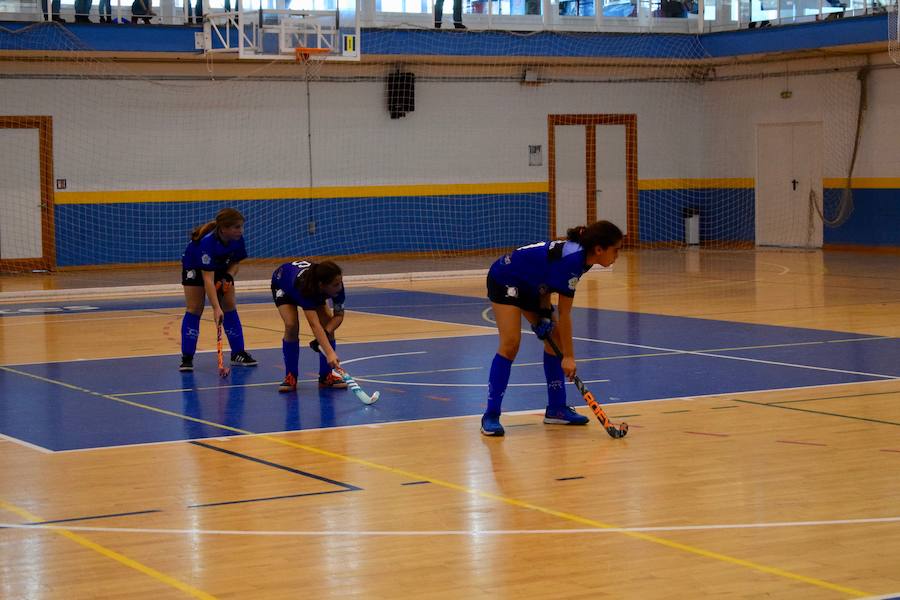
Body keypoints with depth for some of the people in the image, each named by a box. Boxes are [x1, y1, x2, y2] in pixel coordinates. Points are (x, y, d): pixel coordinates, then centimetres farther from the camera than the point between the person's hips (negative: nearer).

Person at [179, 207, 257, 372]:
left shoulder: (237, 239, -25)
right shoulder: (207, 242, -42)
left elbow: (236, 262, -5)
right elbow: (208, 279, -45)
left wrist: (228, 277, -26)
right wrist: (216, 308, -50)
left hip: (221, 268, 5)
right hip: (195, 267, -5)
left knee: (230, 306, -2)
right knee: (195, 308, -12)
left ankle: (238, 354, 4)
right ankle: (187, 358, -8)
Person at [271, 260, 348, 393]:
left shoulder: (337, 285, -35)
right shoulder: (304, 286, -48)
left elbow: (339, 315, -24)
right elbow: (314, 325, -56)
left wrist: (326, 333, -42)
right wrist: (330, 353, -66)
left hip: (314, 289, 4)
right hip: (283, 285, -4)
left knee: (327, 325, -14)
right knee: (291, 326, -26)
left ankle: (326, 376, 1)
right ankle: (290, 377, -10)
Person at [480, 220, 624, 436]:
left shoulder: (581, 255, -6)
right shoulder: (572, 260, -32)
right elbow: (564, 314, -28)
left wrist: (544, 313, -4)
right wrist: (569, 356, -23)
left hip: (530, 285, 10)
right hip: (505, 280, -10)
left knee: (556, 339, 4)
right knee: (510, 343, -20)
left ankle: (556, 409, 11)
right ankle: (491, 416, -18)